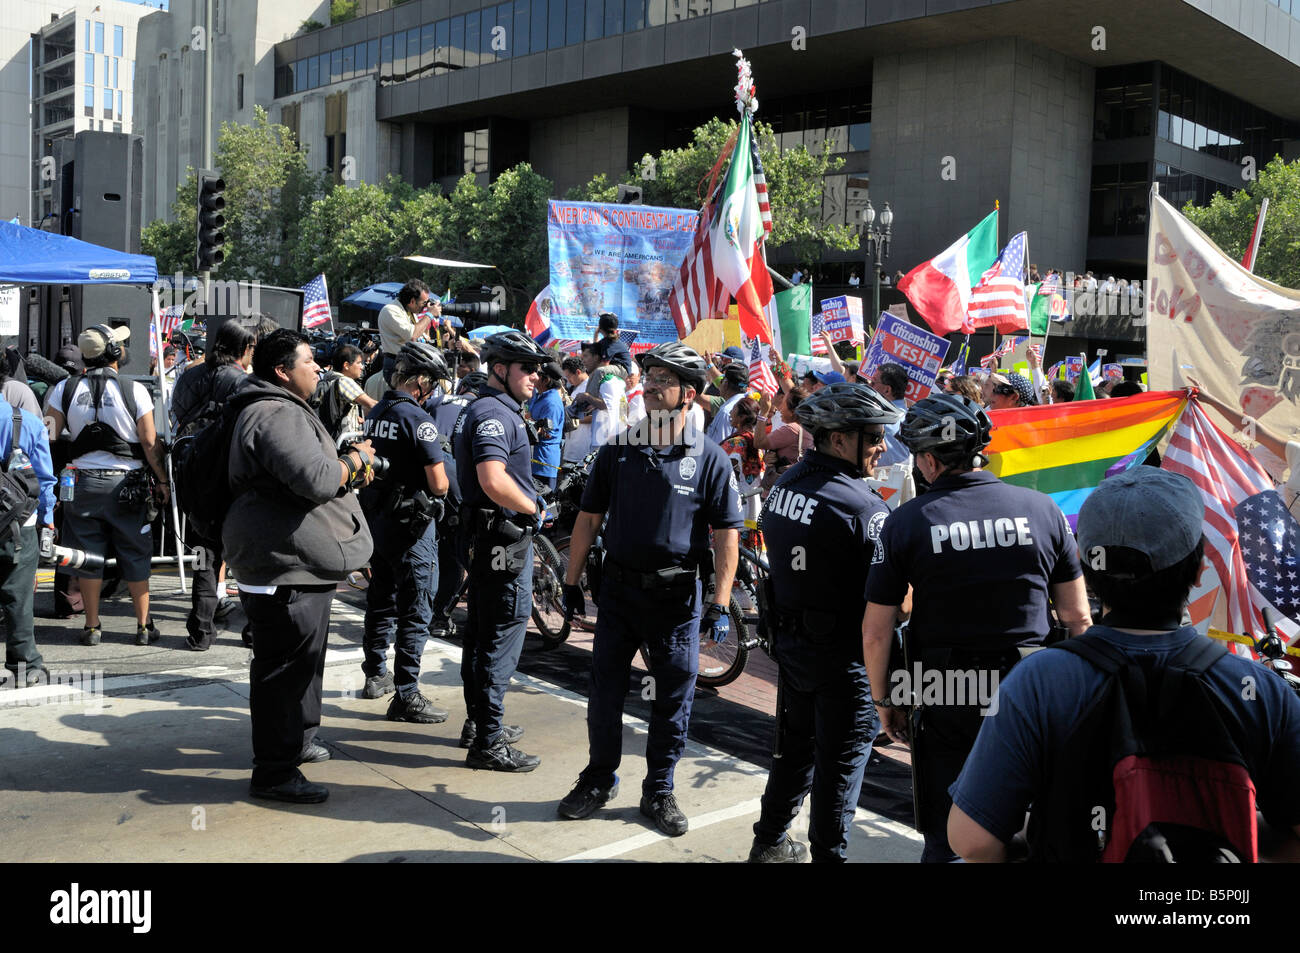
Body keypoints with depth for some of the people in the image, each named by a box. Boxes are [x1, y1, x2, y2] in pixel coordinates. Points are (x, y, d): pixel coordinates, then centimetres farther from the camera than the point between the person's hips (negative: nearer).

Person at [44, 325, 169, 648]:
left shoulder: (65, 389, 0)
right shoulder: (134, 391, -9)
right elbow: (150, 443, -9)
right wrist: (162, 480, 3)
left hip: (82, 482, 2)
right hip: (125, 483, -2)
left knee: (88, 556, 10)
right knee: (135, 556, 7)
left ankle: (92, 627, 16)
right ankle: (144, 626, 13)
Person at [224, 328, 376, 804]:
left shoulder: (284, 410, 19)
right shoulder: (276, 416, -19)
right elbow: (316, 479, -29)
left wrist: (349, 466, 13)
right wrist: (355, 460, -11)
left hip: (298, 563, 12)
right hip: (285, 567, -12)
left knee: (302, 661, 23)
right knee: (286, 667, -5)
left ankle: (297, 740, 39)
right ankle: (273, 772, 2)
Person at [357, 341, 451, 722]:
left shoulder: (375, 413, 7)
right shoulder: (418, 419, -18)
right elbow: (439, 484, -20)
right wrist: (440, 481, 1)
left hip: (375, 516, 9)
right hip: (411, 524, -8)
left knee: (381, 601, 20)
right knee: (415, 611, -2)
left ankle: (376, 674, 34)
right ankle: (405, 695, 1)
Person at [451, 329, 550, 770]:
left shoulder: (498, 411, 16)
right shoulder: (493, 413, -18)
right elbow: (494, 482, -30)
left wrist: (529, 506, 12)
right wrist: (534, 508, -14)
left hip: (490, 541, 11)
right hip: (504, 539, -11)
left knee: (482, 632, 18)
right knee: (502, 638, -5)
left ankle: (478, 723, 31)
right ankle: (488, 742, 2)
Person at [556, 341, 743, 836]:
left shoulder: (709, 457, -4)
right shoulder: (618, 450, 3)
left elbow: (727, 534, -5)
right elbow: (589, 518, 8)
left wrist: (720, 605, -11)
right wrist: (572, 583, 5)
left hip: (677, 596, -2)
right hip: (619, 588, 2)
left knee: (673, 699, 7)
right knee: (605, 689, 9)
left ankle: (659, 790, 23)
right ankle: (599, 779, 28)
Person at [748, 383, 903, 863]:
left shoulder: (785, 483, 2)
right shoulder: (863, 505, -23)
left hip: (788, 638, 8)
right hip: (843, 651, -8)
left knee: (796, 742, 23)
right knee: (842, 756, 7)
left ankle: (769, 842, 37)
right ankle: (828, 853, 17)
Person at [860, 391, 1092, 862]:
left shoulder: (905, 522, -9)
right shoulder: (1041, 509, -4)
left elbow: (876, 634, -7)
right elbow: (1077, 619, 1)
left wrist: (883, 701, 8)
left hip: (946, 703, -2)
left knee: (944, 838, 14)